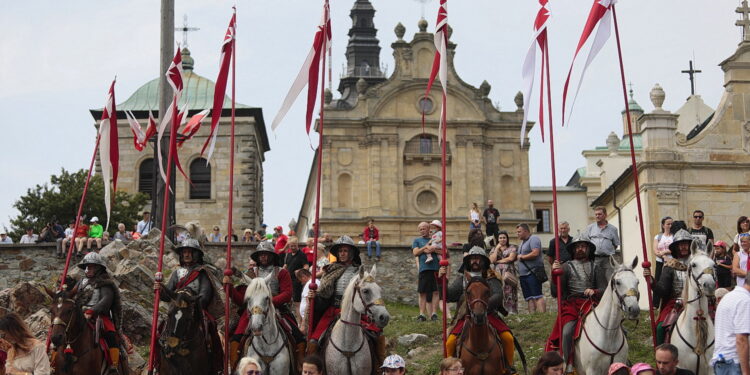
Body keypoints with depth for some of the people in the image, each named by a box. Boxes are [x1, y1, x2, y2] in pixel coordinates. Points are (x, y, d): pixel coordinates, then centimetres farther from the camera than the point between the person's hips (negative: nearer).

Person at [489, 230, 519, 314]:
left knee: (509, 293, -17)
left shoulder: (512, 248, 13)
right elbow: (492, 260, 2)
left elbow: (511, 258, -4)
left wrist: (498, 261, 1)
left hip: (509, 272, -2)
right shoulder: (494, 249, 20)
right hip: (497, 274, 2)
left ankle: (511, 312, -18)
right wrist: (497, 248, 4)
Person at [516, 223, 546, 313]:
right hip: (524, 274, 10)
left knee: (537, 296, -13)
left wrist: (522, 257, -8)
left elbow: (535, 253, -20)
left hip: (532, 273, -10)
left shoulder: (533, 239, -6)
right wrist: (519, 273, 14)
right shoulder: (523, 242, 23)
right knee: (529, 298, 6)